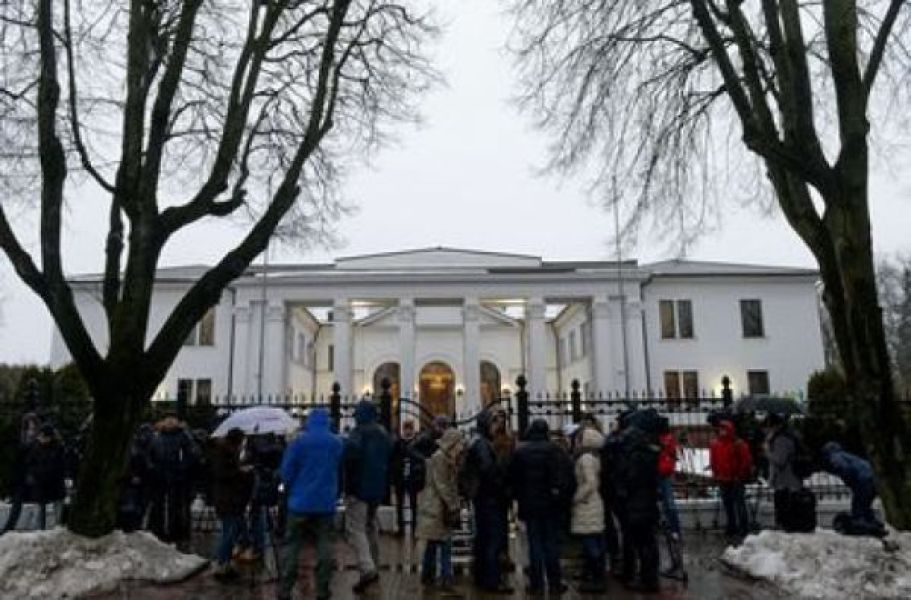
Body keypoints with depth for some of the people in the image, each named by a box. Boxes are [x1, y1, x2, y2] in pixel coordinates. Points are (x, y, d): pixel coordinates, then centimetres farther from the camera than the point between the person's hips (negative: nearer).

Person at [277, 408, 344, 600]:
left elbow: (286, 471, -5)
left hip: (300, 502, -2)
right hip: (326, 503, 2)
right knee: (325, 547, 7)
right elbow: (342, 471, 7)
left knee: (291, 547, 7)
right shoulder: (338, 443, 1)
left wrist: (293, 490, 12)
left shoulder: (299, 441, -7)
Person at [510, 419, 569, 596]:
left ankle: (536, 584, 10)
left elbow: (513, 478, 4)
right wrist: (559, 494, -7)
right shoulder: (552, 449, -8)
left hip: (529, 504, 2)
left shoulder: (520, 451, 0)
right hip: (550, 503, -1)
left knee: (534, 543, 8)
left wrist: (519, 497, 12)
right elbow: (559, 475, -15)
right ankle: (555, 583, 11)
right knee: (551, 543, 7)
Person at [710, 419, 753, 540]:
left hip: (737, 479, -5)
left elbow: (746, 460, -9)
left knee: (740, 503, -1)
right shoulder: (714, 444, 5)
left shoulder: (739, 444, -10)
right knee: (727, 504, 11)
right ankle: (731, 527, 21)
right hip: (723, 480, 5)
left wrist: (740, 475, -10)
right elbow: (713, 461, 13)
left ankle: (744, 528, 7)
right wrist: (716, 474, 6)